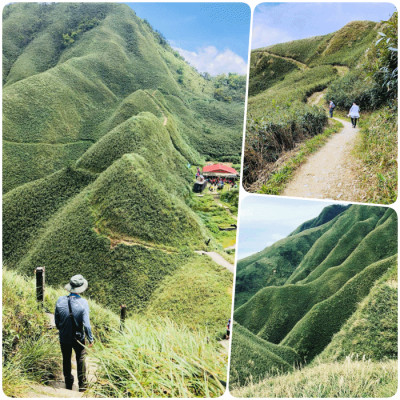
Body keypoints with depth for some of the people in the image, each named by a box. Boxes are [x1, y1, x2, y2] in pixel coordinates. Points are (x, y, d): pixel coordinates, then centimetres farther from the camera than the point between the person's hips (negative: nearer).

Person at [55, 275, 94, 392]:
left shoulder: (60, 300, -14)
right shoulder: (83, 303, -22)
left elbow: (56, 321, -2)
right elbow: (86, 324, -20)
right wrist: (90, 339, -7)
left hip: (64, 338, 3)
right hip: (78, 338, -2)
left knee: (66, 360, 23)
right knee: (80, 360, 18)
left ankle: (68, 384, 39)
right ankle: (82, 385, 28)